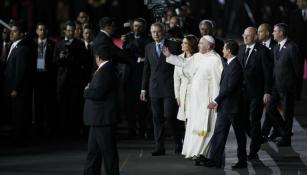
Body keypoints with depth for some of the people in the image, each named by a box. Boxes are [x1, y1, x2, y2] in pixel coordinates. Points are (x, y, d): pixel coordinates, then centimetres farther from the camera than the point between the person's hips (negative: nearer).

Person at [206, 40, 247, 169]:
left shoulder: (235, 66, -17)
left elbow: (230, 88, -22)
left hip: (233, 106, -9)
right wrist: (218, 101, 9)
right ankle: (215, 160, 6)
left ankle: (242, 160, 12)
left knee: (239, 134, 3)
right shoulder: (228, 65, 12)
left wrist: (216, 101, -20)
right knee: (219, 133, 5)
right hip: (224, 106, 9)